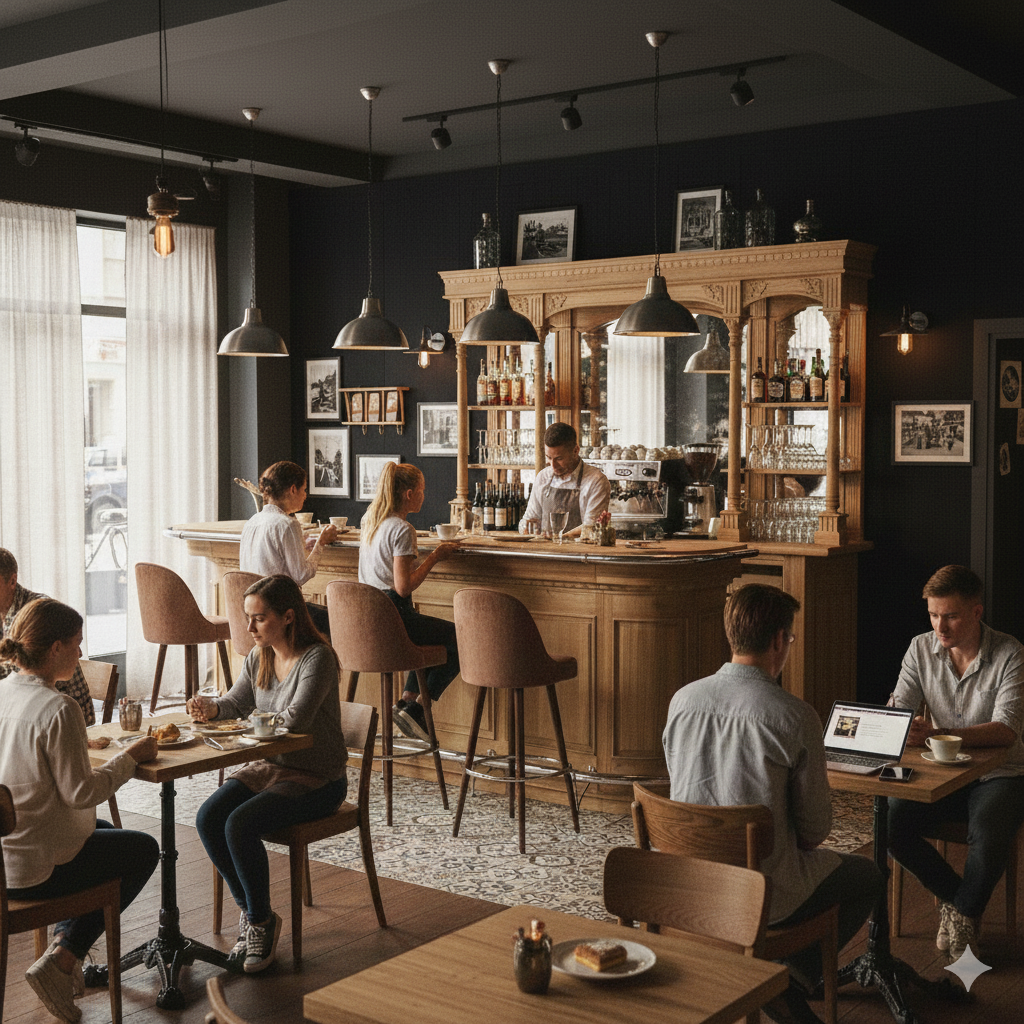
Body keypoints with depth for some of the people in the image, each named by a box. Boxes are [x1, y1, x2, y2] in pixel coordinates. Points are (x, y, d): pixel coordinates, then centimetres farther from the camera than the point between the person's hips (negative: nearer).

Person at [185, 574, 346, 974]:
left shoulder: (317, 658, -18)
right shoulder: (258, 657, 7)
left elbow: (294, 720, -27)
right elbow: (236, 703, 10)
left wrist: (243, 720, -16)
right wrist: (212, 708, -13)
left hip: (317, 779, -7)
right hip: (268, 766, 8)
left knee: (240, 824, -26)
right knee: (208, 818, -14)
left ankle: (261, 919, -3)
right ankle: (251, 912, 3)